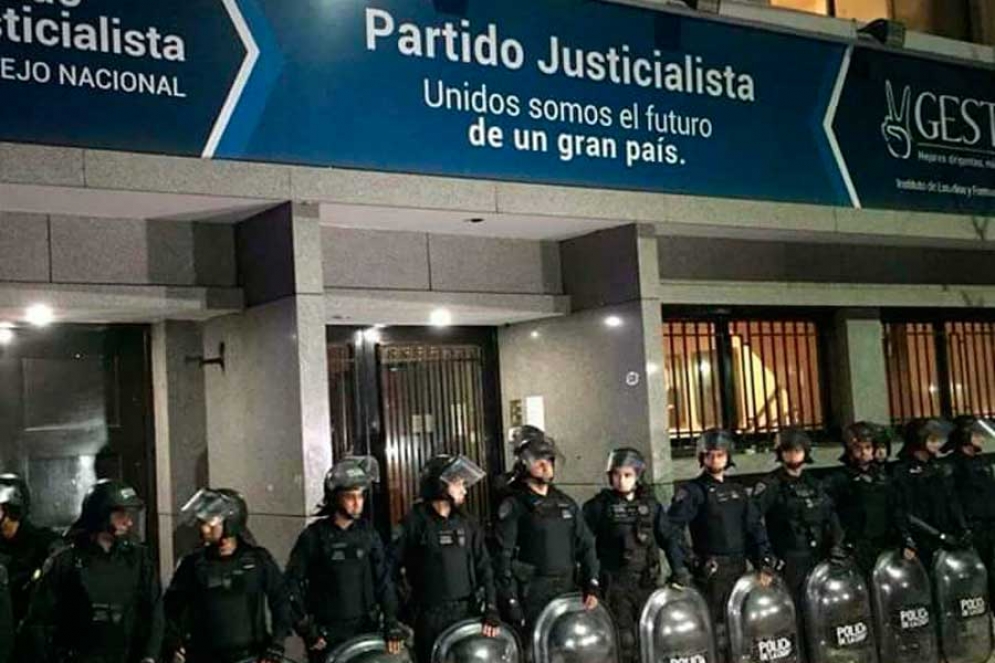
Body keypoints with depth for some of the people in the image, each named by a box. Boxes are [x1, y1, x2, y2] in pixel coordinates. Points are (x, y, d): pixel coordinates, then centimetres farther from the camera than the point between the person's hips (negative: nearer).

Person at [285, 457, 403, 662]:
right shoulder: (314, 536, -7)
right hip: (328, 635, -3)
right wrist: (305, 627, -7)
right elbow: (292, 585, -4)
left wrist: (392, 622, -7)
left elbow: (383, 579, 2)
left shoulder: (368, 533, 3)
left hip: (367, 629, 3)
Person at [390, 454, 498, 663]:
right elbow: (391, 566, -3)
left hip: (467, 613, 4)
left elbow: (484, 568, 8)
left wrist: (491, 609, -1)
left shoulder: (467, 524, 9)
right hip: (430, 617, -4)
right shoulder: (414, 522, -4)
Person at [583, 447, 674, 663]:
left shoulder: (650, 504, 8)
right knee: (623, 638, -4)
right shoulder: (600, 505, -3)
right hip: (615, 582, -3)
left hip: (646, 580, 4)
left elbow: (668, 537, 13)